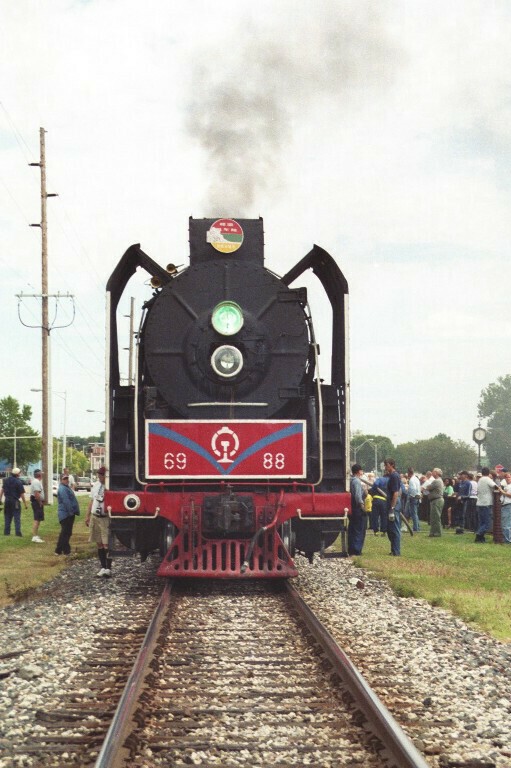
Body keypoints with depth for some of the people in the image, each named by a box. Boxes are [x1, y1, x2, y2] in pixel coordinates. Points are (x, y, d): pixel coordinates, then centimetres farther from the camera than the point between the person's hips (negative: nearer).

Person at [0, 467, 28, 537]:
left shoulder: (6, 480, 4)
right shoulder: (18, 482, -13)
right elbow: (22, 494, -12)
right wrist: (25, 503, -7)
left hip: (7, 500, 5)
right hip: (15, 501, -5)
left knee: (7, 517, 13)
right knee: (17, 517, -1)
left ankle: (6, 532, 13)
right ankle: (18, 532, -7)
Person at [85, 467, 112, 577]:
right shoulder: (95, 485, 11)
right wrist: (87, 516, 18)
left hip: (106, 518, -7)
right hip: (95, 517, 7)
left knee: (106, 544, -9)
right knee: (99, 543, 10)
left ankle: (108, 568, -6)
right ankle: (103, 567, 17)